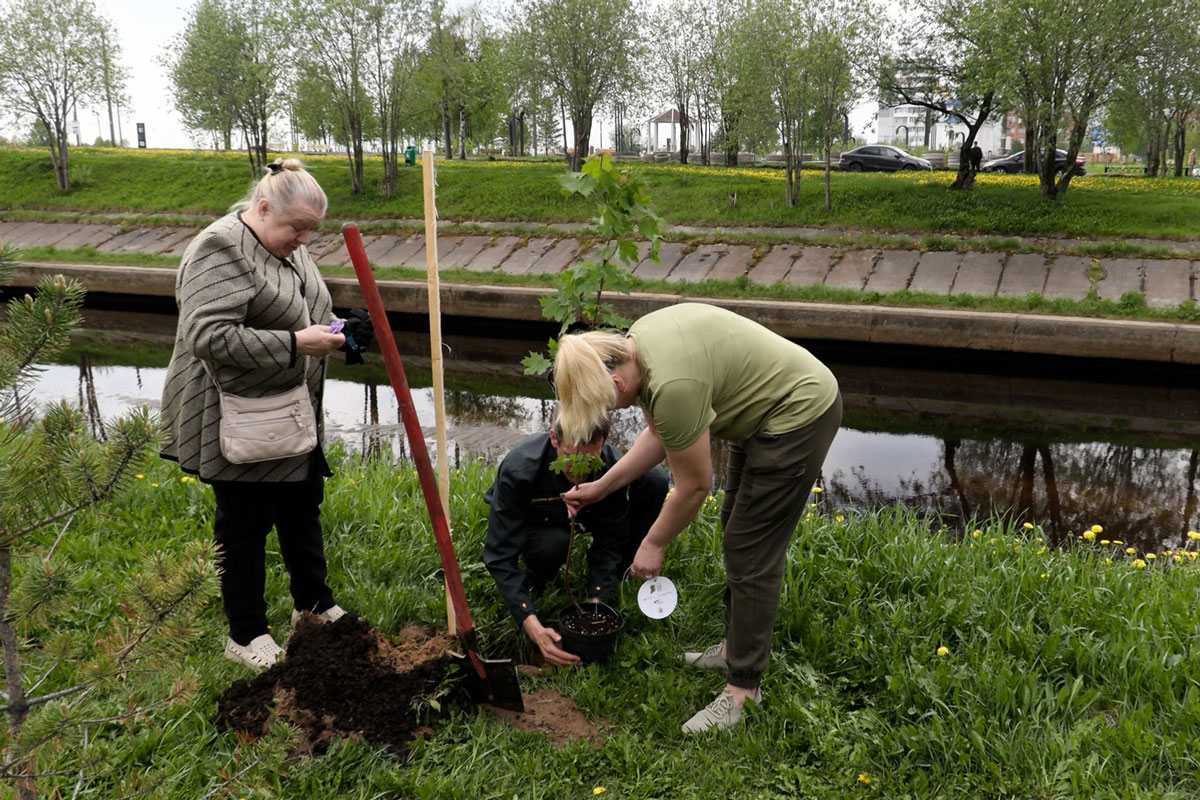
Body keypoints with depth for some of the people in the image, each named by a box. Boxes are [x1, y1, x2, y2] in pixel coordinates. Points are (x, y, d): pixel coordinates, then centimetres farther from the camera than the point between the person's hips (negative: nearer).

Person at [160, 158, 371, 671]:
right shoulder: (222, 251, -22)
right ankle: (245, 635, 22)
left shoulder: (287, 245, 8)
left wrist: (340, 333, 0)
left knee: (303, 511, 20)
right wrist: (295, 344, -30)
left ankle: (314, 602, 38)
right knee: (245, 525, 5)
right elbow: (209, 336, -29)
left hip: (293, 417, 9)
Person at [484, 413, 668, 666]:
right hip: (534, 522, -3)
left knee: (654, 480, -21)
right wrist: (534, 628, -47)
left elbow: (609, 543, -20)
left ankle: (618, 575, -2)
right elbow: (500, 556, -38)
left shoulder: (613, 466, -32)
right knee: (553, 544, -41)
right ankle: (536, 578, -3)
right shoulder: (518, 470, -40)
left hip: (585, 513, 3)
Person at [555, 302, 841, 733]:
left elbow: (694, 486, -19)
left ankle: (743, 688, 6)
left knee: (751, 552, -5)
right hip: (766, 406, 10)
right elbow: (660, 433, 9)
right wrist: (600, 487, 10)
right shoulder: (634, 346, -4)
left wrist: (653, 544, -4)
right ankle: (735, 645, 33)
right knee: (736, 528, 19)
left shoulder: (672, 385, -31)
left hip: (798, 413, -10)